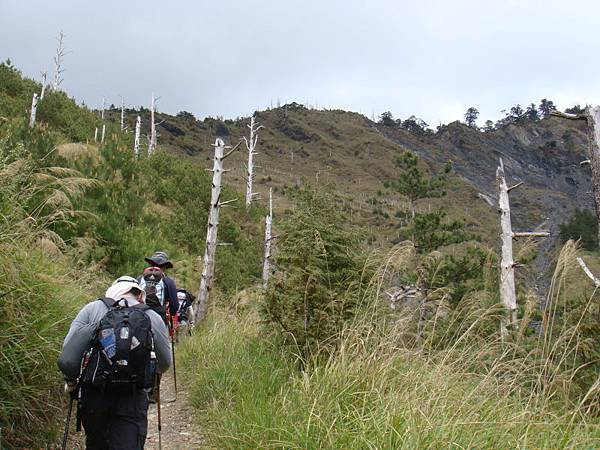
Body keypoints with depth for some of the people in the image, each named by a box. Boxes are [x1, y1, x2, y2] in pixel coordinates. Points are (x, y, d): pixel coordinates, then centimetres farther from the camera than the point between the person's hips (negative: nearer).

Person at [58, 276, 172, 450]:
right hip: (132, 401, -2)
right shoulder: (153, 318, 2)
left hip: (92, 395, 2)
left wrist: (71, 380, 14)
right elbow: (164, 365, 10)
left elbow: (67, 348, -1)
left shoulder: (92, 309, 3)